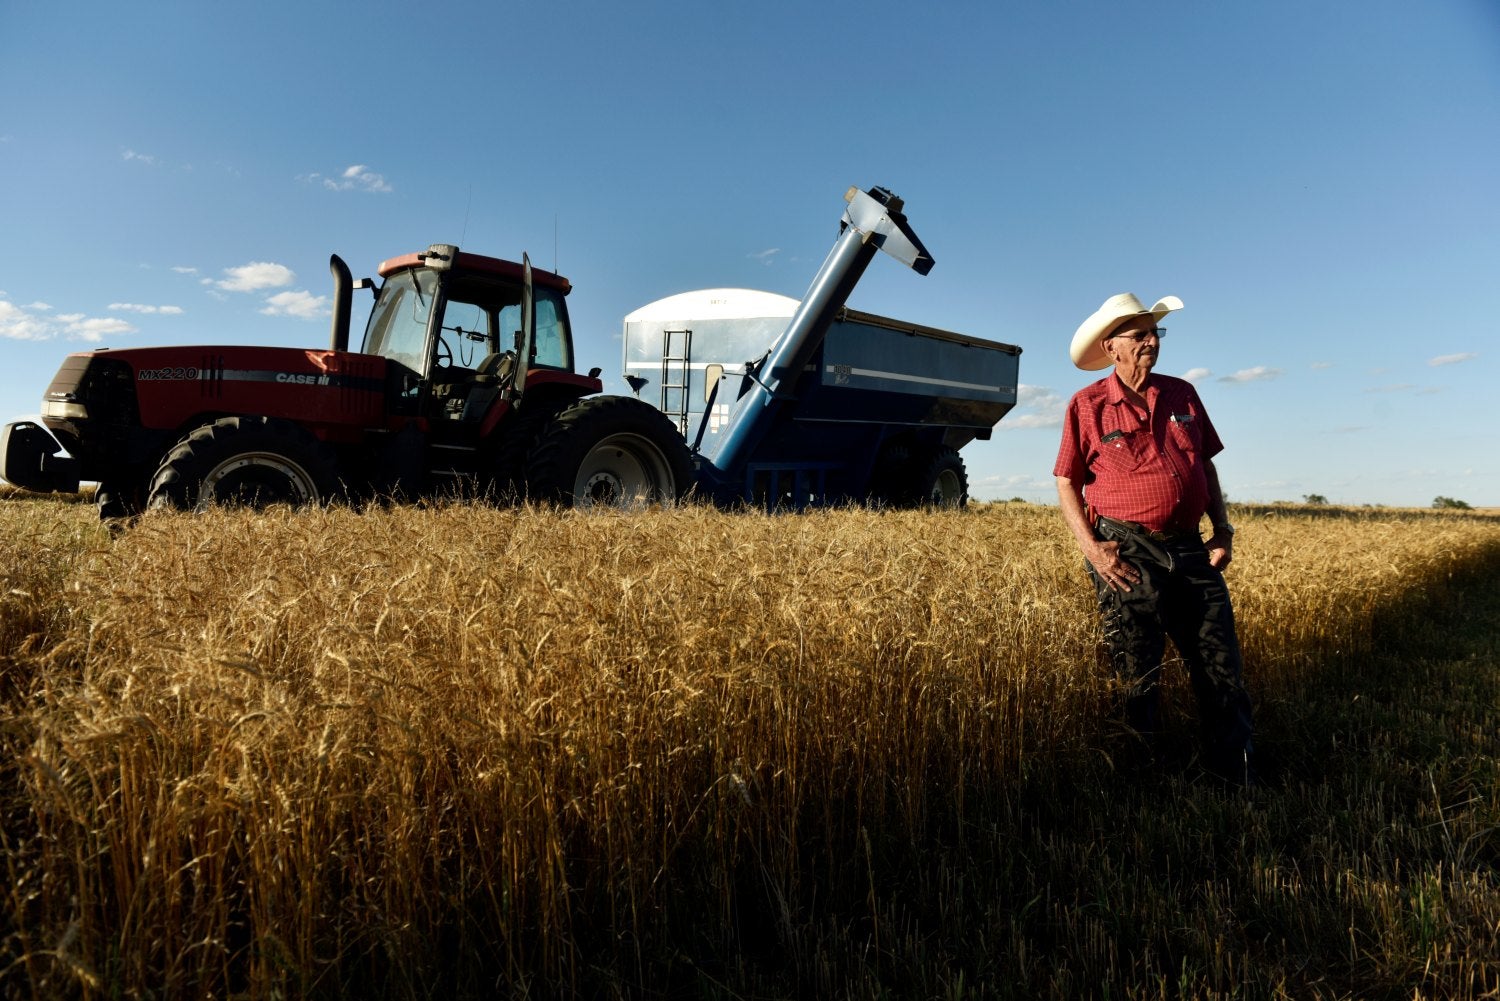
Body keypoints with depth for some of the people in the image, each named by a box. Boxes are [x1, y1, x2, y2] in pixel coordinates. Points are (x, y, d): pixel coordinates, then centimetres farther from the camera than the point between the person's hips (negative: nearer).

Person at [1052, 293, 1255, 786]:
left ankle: (1241, 783, 22)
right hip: (1127, 554, -4)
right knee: (1138, 680, 5)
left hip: (1189, 549, 4)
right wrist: (1090, 548, -11)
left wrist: (1223, 530, 9)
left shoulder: (1182, 394, 11)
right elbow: (1066, 481, 0)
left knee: (1223, 672, 7)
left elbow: (1206, 466, 18)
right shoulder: (1087, 405, -1)